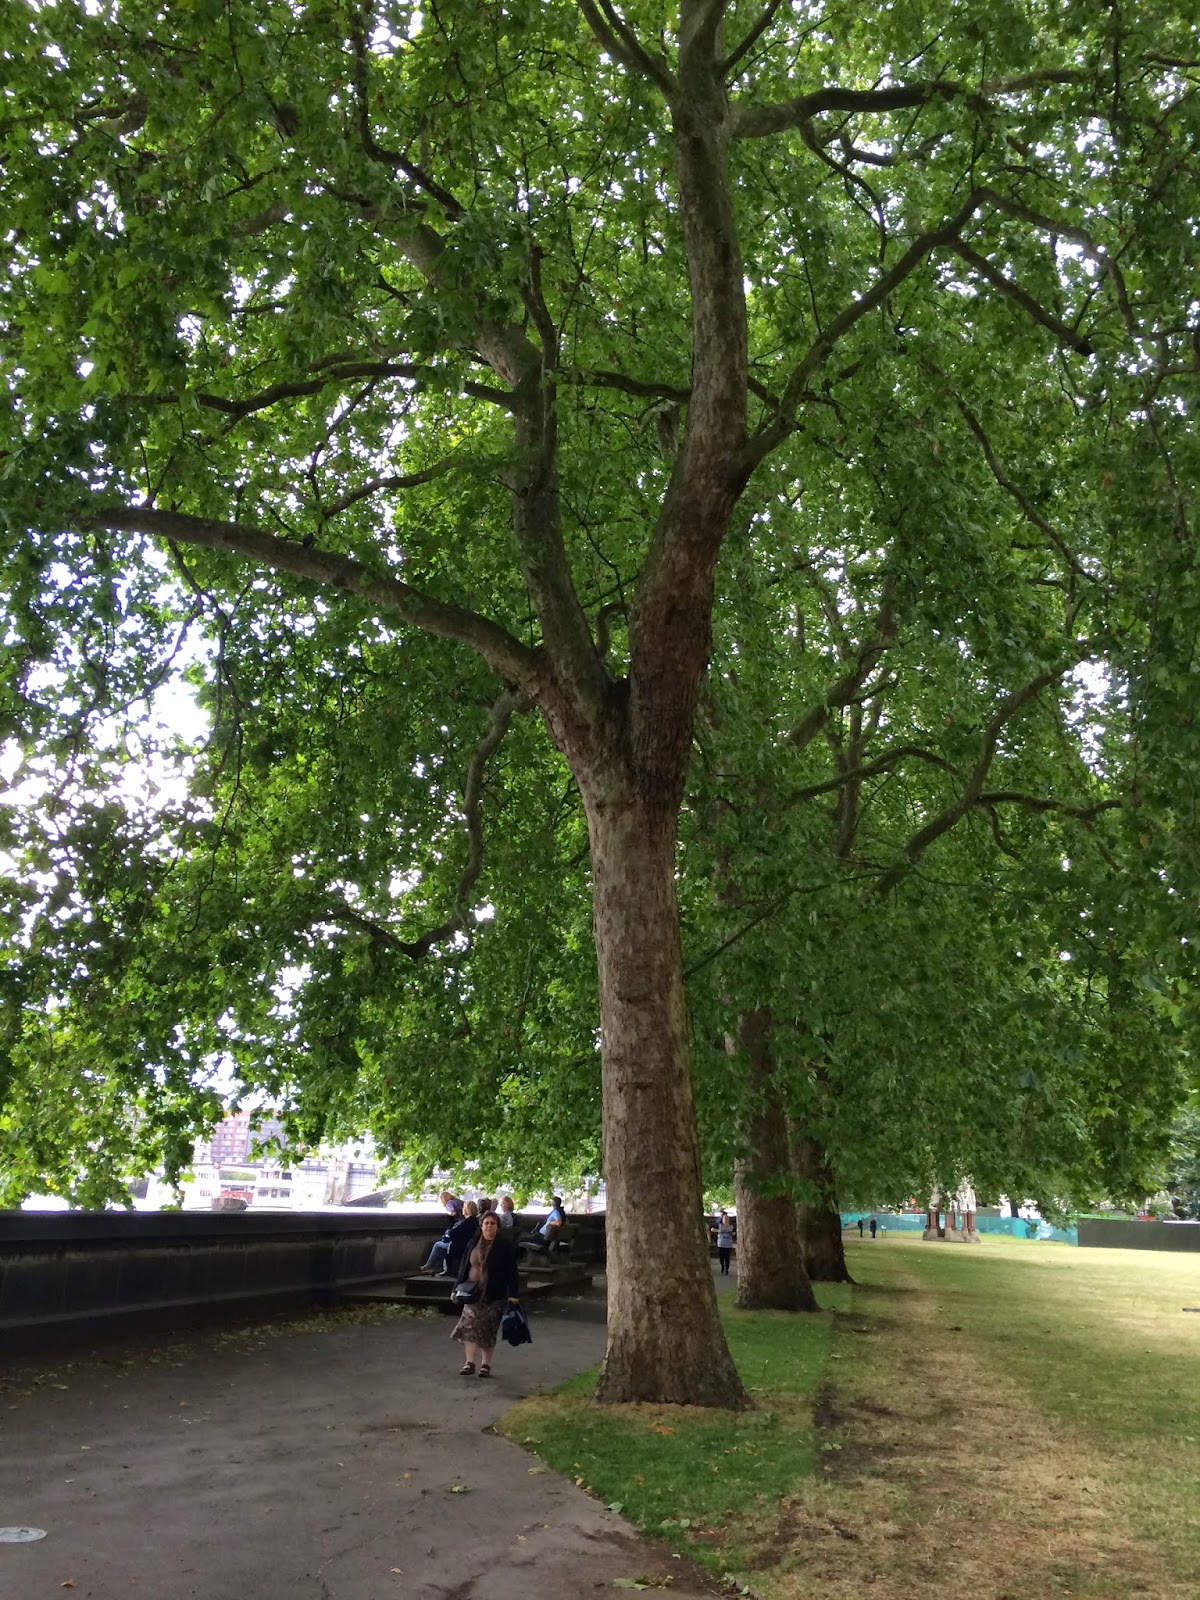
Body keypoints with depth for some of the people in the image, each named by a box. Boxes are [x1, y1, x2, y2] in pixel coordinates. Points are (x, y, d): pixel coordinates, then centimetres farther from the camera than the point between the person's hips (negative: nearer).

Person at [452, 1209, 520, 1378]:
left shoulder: (506, 1246, -4)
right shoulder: (473, 1244, 7)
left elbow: (512, 1272, -5)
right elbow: (465, 1267, 13)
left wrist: (513, 1294, -11)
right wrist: (458, 1288, 9)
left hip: (494, 1296, -3)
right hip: (473, 1292, 3)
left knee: (488, 1331, 2)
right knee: (470, 1327, -8)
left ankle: (486, 1364, 14)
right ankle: (469, 1362, -4)